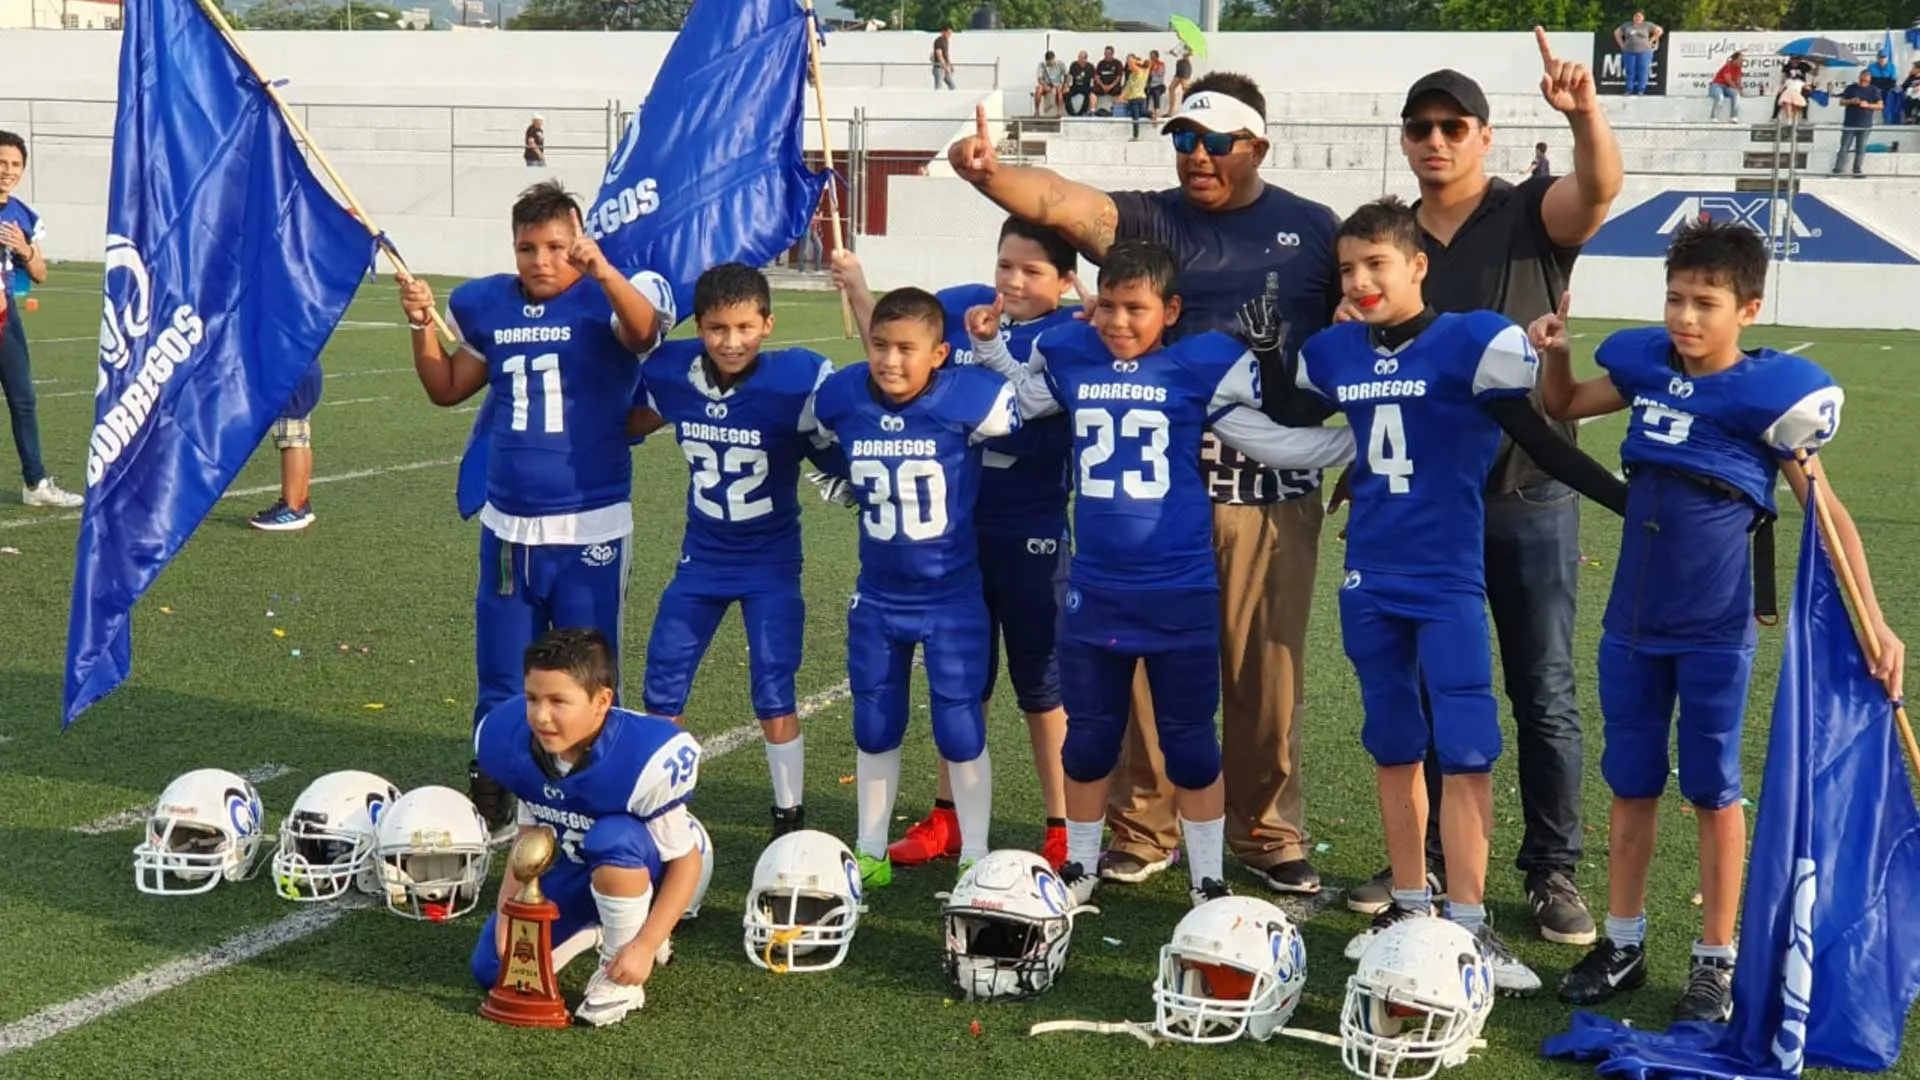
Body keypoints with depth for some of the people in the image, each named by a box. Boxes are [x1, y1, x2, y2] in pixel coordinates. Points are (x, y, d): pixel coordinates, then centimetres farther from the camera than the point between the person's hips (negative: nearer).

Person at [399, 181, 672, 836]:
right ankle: (488, 802, 27)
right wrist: (422, 326, 3)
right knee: (500, 685, 14)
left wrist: (602, 271, -50)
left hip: (591, 531, -4)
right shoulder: (489, 306, 6)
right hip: (507, 528, 4)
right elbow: (447, 390, 18)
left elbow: (643, 331, -33)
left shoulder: (609, 300, -9)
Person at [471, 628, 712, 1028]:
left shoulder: (646, 759, -38)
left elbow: (686, 860, -26)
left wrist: (646, 945, -30)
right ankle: (602, 929, 27)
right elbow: (530, 837, -3)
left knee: (610, 838, -40)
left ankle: (623, 979, -17)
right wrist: (508, 916, -12)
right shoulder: (514, 743, -19)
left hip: (657, 874, -6)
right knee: (493, 970, 2)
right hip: (580, 869, 6)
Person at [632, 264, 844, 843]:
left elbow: (845, 456, -10)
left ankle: (790, 818, 15)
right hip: (701, 556, 4)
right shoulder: (669, 372, -10)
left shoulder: (798, 379, -21)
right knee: (662, 690, 6)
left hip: (770, 561, -4)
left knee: (773, 697, -3)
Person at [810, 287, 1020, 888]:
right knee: (874, 728, 13)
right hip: (877, 598, 4)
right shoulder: (839, 399, -11)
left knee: (960, 730, 3)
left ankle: (975, 857, 20)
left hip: (953, 597, -3)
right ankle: (870, 853, 28)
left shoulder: (971, 400, -23)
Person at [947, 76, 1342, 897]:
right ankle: (1145, 828, 19)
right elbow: (1061, 202, -13)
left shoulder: (1313, 232, 8)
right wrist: (989, 173, -31)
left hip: (1275, 486, 0)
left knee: (1265, 669, 5)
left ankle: (1268, 833, 20)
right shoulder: (1151, 221, 5)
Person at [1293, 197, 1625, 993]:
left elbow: (1540, 443, -8)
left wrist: (1632, 501, -10)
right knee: (1393, 748, 13)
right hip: (1369, 580, 5)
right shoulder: (1331, 355, 4)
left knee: (1464, 750, -5)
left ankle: (1468, 923, 0)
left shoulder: (1472, 345, -11)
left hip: (1448, 581, -5)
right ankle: (1409, 904, 24)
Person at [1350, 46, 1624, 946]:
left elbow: (1601, 187, -25)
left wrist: (1584, 113, -44)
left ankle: (1553, 871, 15)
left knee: (1544, 694, 4)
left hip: (1529, 497, -3)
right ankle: (1425, 862, 23)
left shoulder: (1534, 216, -3)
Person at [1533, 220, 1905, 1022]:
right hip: (1631, 625, 4)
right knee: (1631, 784, 13)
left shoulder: (1768, 393, -13)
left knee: (1713, 791, 7)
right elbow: (1565, 406, 20)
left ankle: (1716, 959, 19)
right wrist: (1553, 353, -2)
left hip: (1714, 633, -4)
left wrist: (1873, 621, -16)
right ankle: (1622, 942, 25)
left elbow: (1825, 512, -10)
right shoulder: (1646, 364, 0)